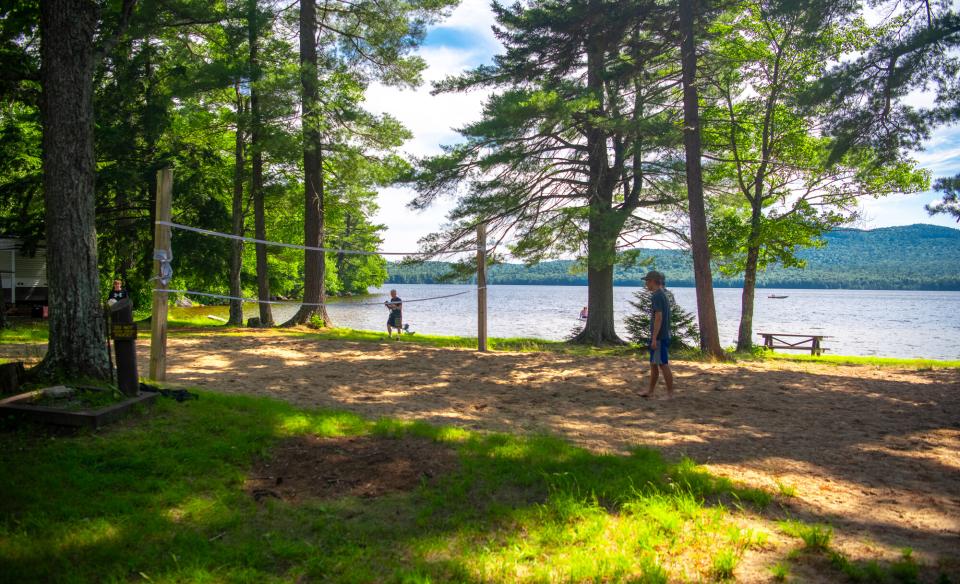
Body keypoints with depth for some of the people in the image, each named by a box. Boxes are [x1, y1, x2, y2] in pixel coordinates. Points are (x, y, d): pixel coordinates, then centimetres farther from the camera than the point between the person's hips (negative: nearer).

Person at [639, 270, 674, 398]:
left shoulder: (657, 296, -15)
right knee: (653, 364, 14)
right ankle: (650, 391, 21)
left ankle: (670, 393, 2)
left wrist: (654, 338, -21)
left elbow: (659, 317, -21)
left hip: (659, 337, -10)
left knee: (663, 365, -4)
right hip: (664, 335, 10)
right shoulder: (663, 295, 16)